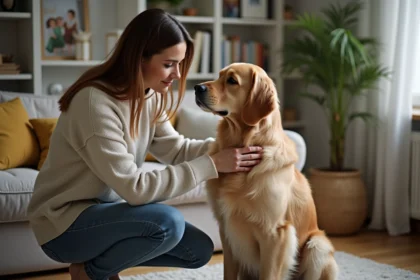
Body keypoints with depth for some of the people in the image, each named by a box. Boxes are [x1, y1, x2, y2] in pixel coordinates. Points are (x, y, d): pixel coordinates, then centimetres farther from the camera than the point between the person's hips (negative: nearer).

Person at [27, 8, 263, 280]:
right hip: (65, 221, -8)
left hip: (106, 208, 9)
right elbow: (134, 187, -30)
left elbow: (175, 148, 0)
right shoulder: (95, 103, -28)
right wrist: (211, 164, -30)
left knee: (199, 251, 2)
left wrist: (228, 145, -16)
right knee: (168, 222, -30)